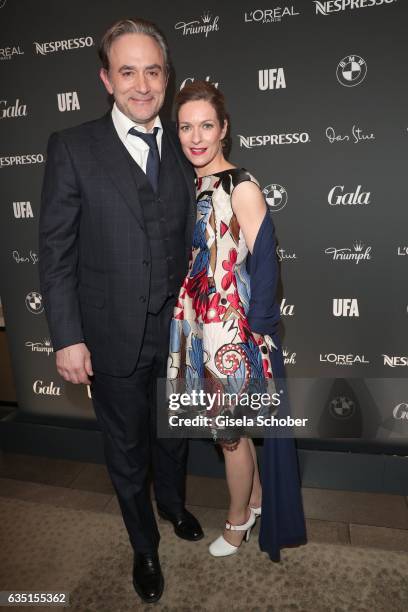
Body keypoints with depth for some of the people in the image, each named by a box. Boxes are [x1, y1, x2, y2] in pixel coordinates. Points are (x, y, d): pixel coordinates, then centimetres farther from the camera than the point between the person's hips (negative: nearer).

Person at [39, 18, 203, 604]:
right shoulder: (73, 148, -7)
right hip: (113, 336, -2)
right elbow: (55, 251, -9)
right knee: (127, 449, 16)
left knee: (173, 432, 24)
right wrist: (68, 338, -12)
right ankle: (144, 545, 44)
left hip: (178, 330, 3)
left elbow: (194, 238, 5)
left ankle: (173, 502, 56)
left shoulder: (185, 146, 2)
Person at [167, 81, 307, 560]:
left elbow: (264, 263, -15)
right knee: (228, 423, 20)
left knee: (230, 428, 10)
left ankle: (239, 519, 36)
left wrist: (257, 332, -14)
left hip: (234, 329, -7)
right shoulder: (190, 185, 7)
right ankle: (257, 497, 44)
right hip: (198, 326, 7)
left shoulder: (241, 187, -13)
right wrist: (185, 320, 10)